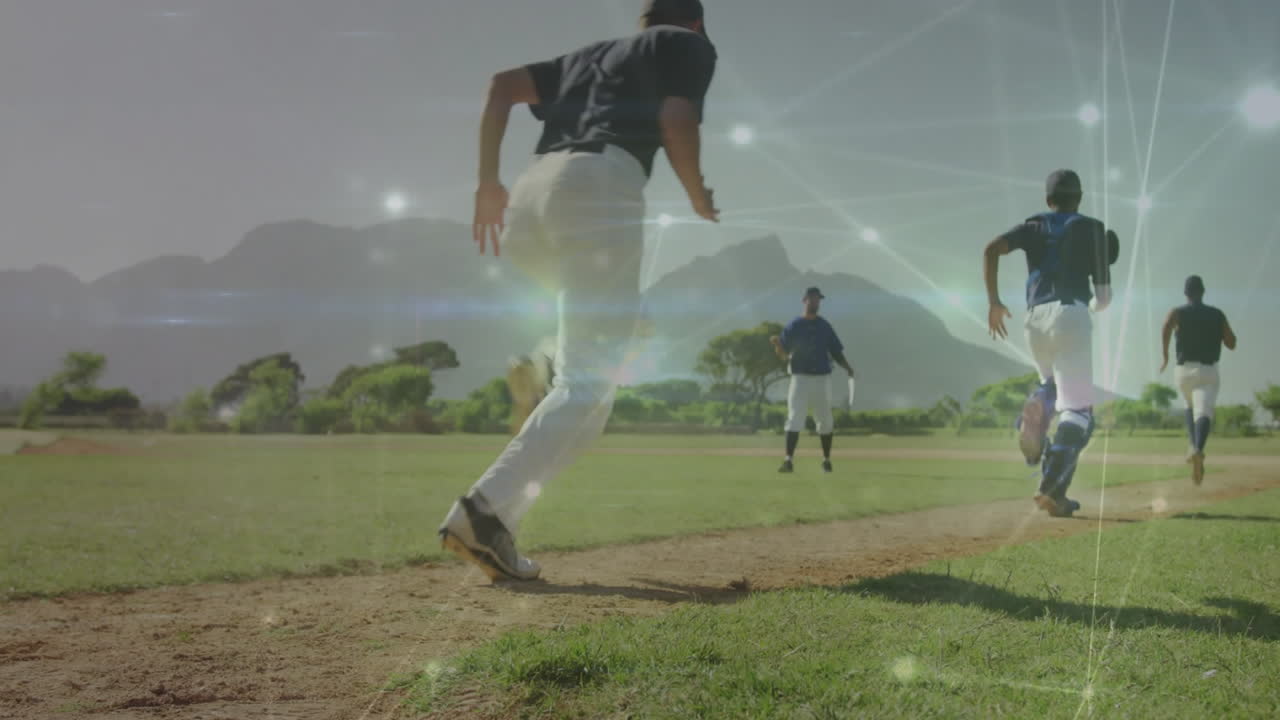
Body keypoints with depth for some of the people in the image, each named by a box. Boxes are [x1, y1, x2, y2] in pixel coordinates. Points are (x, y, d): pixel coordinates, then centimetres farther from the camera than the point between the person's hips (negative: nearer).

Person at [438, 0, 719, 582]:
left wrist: (488, 181, 15)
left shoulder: (588, 55, 35)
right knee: (590, 384, -11)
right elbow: (677, 121, -1)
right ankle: (486, 510, -28)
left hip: (532, 186, 7)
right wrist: (699, 200, 14)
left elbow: (502, 84, 20)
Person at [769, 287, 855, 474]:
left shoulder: (825, 326, 10)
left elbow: (836, 352, 10)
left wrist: (847, 367, -7)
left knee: (825, 421, 7)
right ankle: (789, 460, -16)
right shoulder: (793, 327, 3)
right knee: (794, 419, -12)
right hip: (800, 378, -2)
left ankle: (826, 460, 20)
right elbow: (783, 354, 1)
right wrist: (777, 344, -21)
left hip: (822, 379, 3)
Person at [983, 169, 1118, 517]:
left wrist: (993, 301, 1)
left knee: (1052, 383, 31)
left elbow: (992, 249, -1)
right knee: (1076, 410, -5)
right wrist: (1097, 302, 33)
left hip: (1035, 318, 4)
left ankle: (1037, 409, -5)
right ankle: (1052, 488, -23)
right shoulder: (1092, 228, 13)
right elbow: (1103, 297, 10)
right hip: (1072, 315, -4)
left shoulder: (1034, 227, 19)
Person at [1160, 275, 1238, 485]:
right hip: (1208, 372, -2)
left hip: (1184, 371, 2)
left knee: (1192, 406, 31)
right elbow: (1231, 344, 11)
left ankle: (1194, 447, 16)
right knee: (1203, 412, -18)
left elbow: (1167, 327, -17)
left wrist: (1165, 357, -9)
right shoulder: (1217, 314, 10)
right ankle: (1198, 450, -46)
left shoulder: (1177, 312, 6)